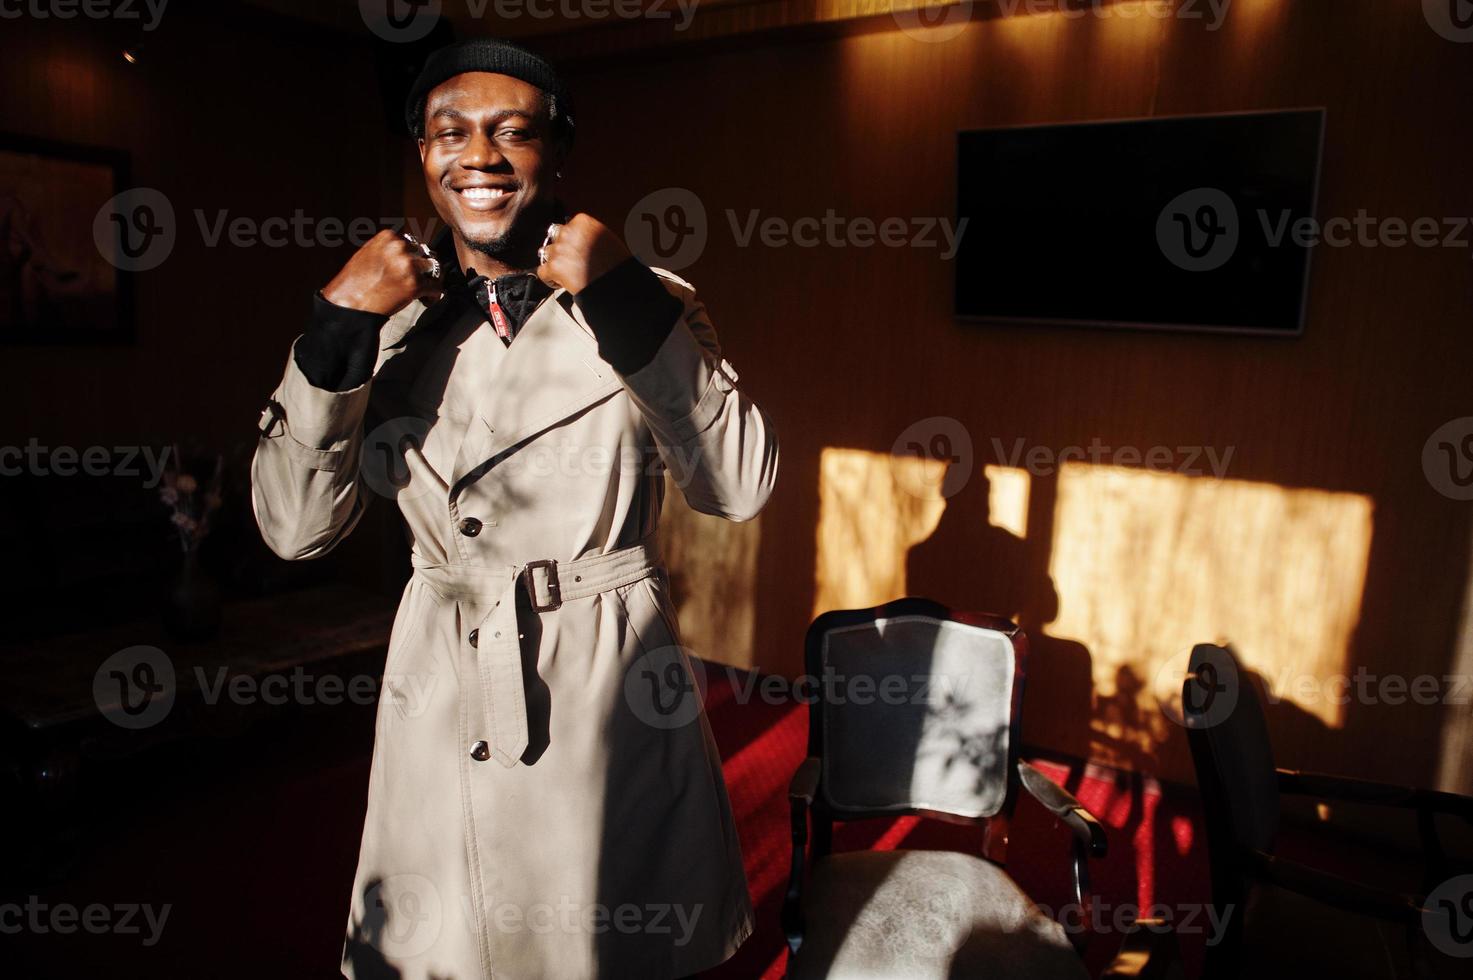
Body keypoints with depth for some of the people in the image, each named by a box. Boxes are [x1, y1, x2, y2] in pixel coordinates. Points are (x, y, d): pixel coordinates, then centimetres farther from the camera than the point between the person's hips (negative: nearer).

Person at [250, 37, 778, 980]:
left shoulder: (649, 304, -5)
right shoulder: (389, 321, 1)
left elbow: (741, 485, -17)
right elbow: (296, 527, -5)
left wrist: (627, 301, -21)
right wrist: (337, 329, -15)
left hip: (610, 687, -1)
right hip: (439, 693, 2)